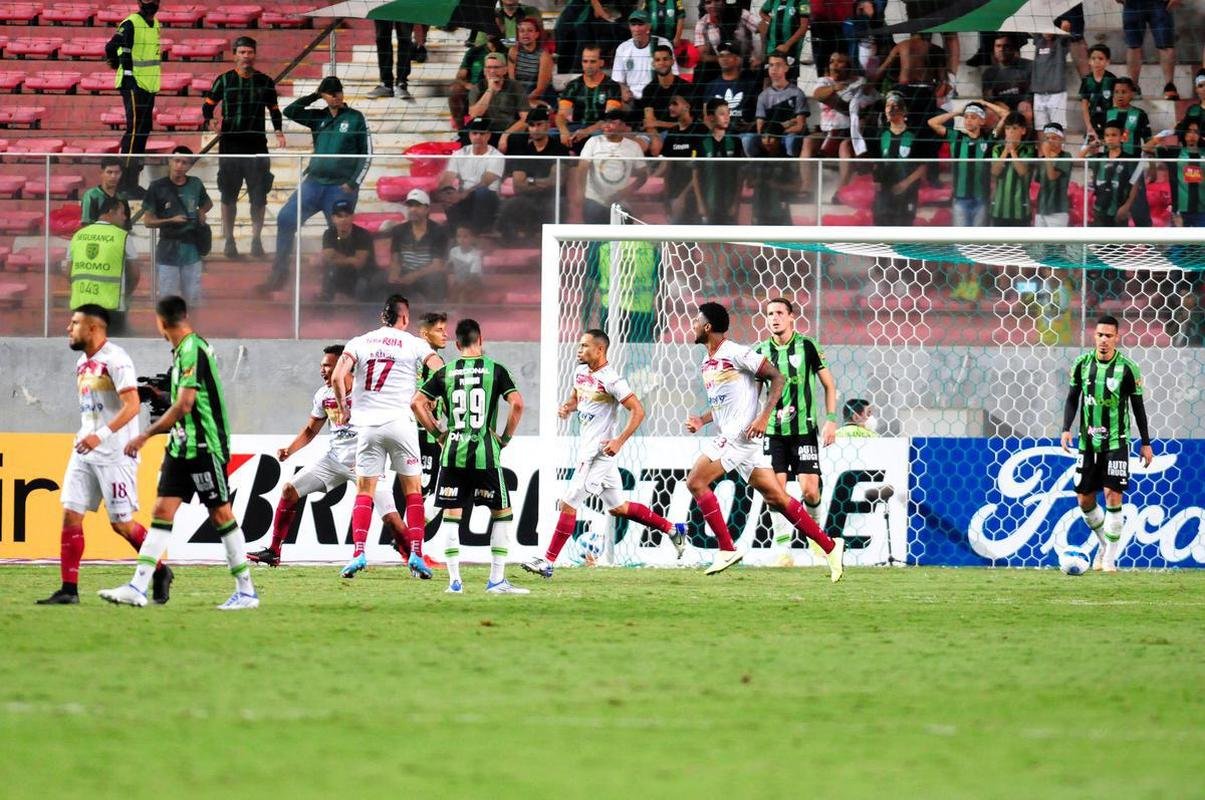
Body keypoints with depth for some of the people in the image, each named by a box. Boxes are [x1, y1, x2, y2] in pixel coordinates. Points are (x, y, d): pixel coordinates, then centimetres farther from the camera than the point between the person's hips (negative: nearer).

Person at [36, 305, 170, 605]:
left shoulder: (115, 359, -14)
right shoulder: (82, 363, 14)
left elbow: (132, 405, -22)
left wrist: (101, 435, -29)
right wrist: (85, 437, 18)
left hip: (115, 453, -8)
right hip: (85, 451, 8)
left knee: (121, 523, -1)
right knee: (70, 514, -2)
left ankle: (160, 572, 20)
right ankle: (69, 589, -1)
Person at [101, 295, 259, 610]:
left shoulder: (192, 350, -16)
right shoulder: (182, 350, 12)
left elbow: (184, 405, -21)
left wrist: (146, 435, -17)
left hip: (205, 447, -9)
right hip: (182, 446, 9)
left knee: (221, 514, -3)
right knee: (162, 510, 2)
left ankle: (246, 591, 4)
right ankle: (138, 587, -2)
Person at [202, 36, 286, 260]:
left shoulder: (265, 82, 9)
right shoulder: (224, 80, 4)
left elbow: (274, 110, 18)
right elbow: (208, 105, 7)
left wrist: (279, 132, 2)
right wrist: (210, 122, -14)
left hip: (257, 143, 1)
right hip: (230, 142, -1)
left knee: (259, 195, -3)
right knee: (228, 194, 3)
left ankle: (256, 240, 5)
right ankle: (229, 240, 10)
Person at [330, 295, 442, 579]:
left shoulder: (359, 343, 8)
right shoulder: (414, 344, 3)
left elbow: (337, 377, -5)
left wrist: (343, 408, 8)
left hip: (367, 425, 1)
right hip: (401, 423, -1)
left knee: (364, 491, 6)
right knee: (412, 490, 8)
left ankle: (358, 553, -8)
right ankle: (416, 553, -1)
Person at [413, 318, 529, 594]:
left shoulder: (446, 372, 6)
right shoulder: (494, 370, -1)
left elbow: (417, 403, 3)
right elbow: (517, 404, -10)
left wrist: (438, 432, 12)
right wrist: (505, 437, 2)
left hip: (453, 453, 2)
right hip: (485, 453, -2)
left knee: (451, 515, 9)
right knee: (502, 514, 9)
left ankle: (454, 580, 4)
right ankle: (496, 579, 4)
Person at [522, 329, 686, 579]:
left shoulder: (611, 379, -17)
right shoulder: (580, 372, 10)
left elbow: (638, 411, -18)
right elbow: (575, 397, 28)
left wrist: (619, 441, -25)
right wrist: (566, 407, 4)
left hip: (599, 450, -10)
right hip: (587, 448, 10)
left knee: (568, 503, -9)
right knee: (617, 507, 16)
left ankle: (548, 562, -5)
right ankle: (672, 530, 25)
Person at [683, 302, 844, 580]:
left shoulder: (735, 353, -9)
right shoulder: (706, 365, 19)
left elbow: (777, 378, -10)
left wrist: (764, 417, -19)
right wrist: (701, 420, 12)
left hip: (742, 433, -9)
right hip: (729, 435, 9)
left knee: (696, 481, -12)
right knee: (775, 497, 6)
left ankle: (727, 549, -9)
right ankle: (830, 546, 7)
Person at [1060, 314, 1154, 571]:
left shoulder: (1127, 368, -8)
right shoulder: (1083, 363, 0)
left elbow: (1138, 406, -1)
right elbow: (1072, 398, 8)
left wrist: (1145, 443, 1)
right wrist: (1066, 429, -6)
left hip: (1116, 442, -4)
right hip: (1088, 442, 4)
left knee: (1113, 496, -12)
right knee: (1084, 499, 6)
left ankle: (1109, 559, -4)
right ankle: (1105, 543, 30)